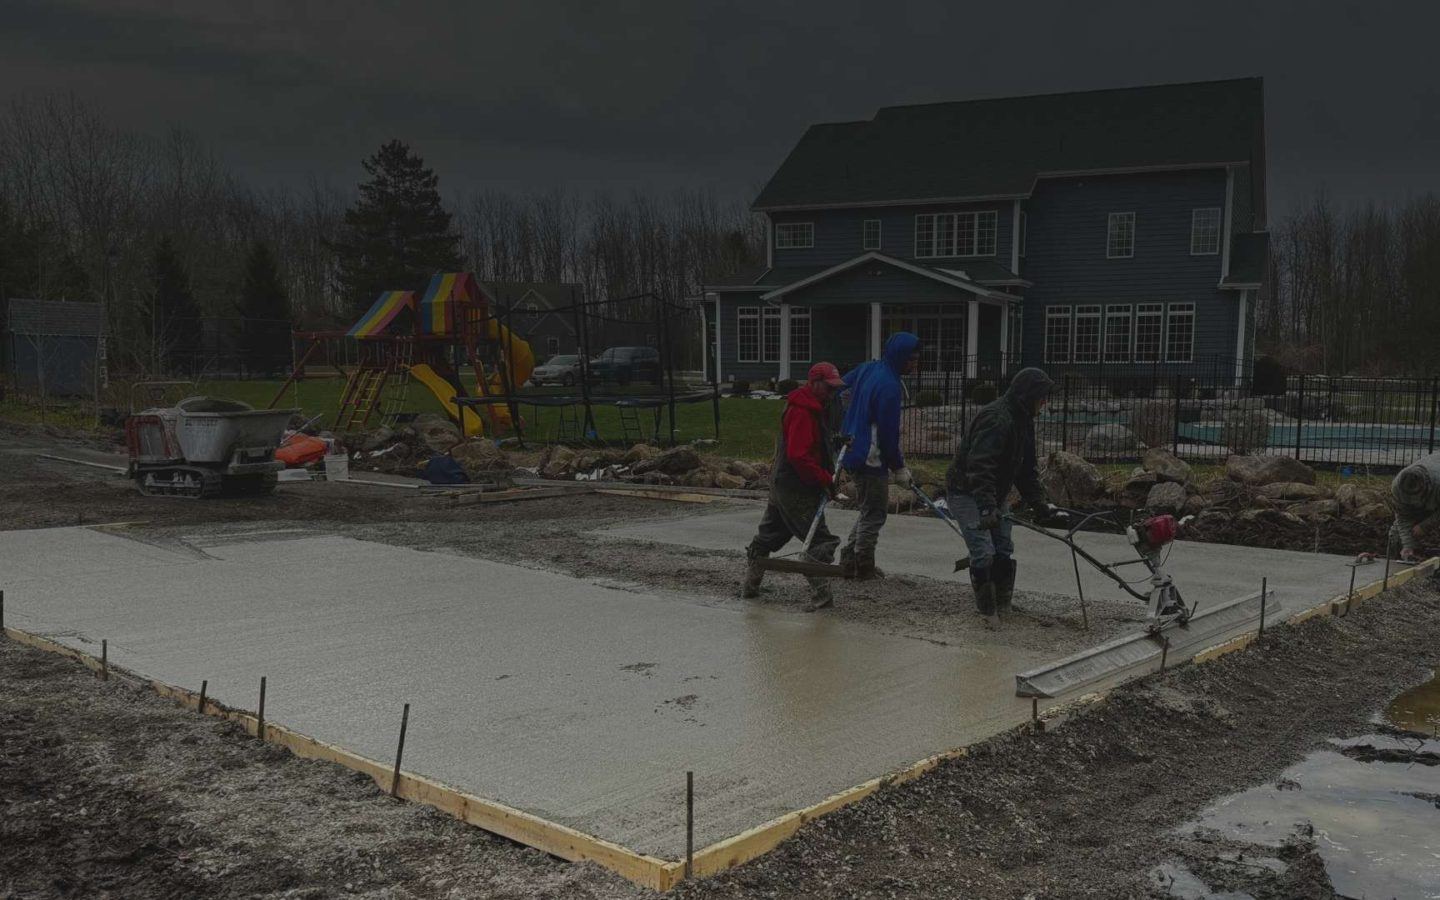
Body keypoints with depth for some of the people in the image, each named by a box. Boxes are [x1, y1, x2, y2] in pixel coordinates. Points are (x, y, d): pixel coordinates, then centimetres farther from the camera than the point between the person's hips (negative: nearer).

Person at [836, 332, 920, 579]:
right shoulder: (889, 387, -21)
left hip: (853, 454, 9)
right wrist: (899, 468, -9)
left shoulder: (868, 368, 7)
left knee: (869, 510, 19)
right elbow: (888, 434, -19)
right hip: (871, 459, -9)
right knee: (874, 513, 4)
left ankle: (849, 562, 20)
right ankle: (864, 568, 12)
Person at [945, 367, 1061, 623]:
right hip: (967, 493, -9)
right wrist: (987, 507, -41)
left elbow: (1027, 468, 13)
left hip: (994, 495, 9)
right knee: (984, 553, -14)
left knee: (1005, 552, 8)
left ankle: (1003, 607, 19)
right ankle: (987, 612, -2)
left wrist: (1040, 504, 5)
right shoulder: (996, 419, -25)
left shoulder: (1023, 421, 7)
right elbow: (979, 466, -34)